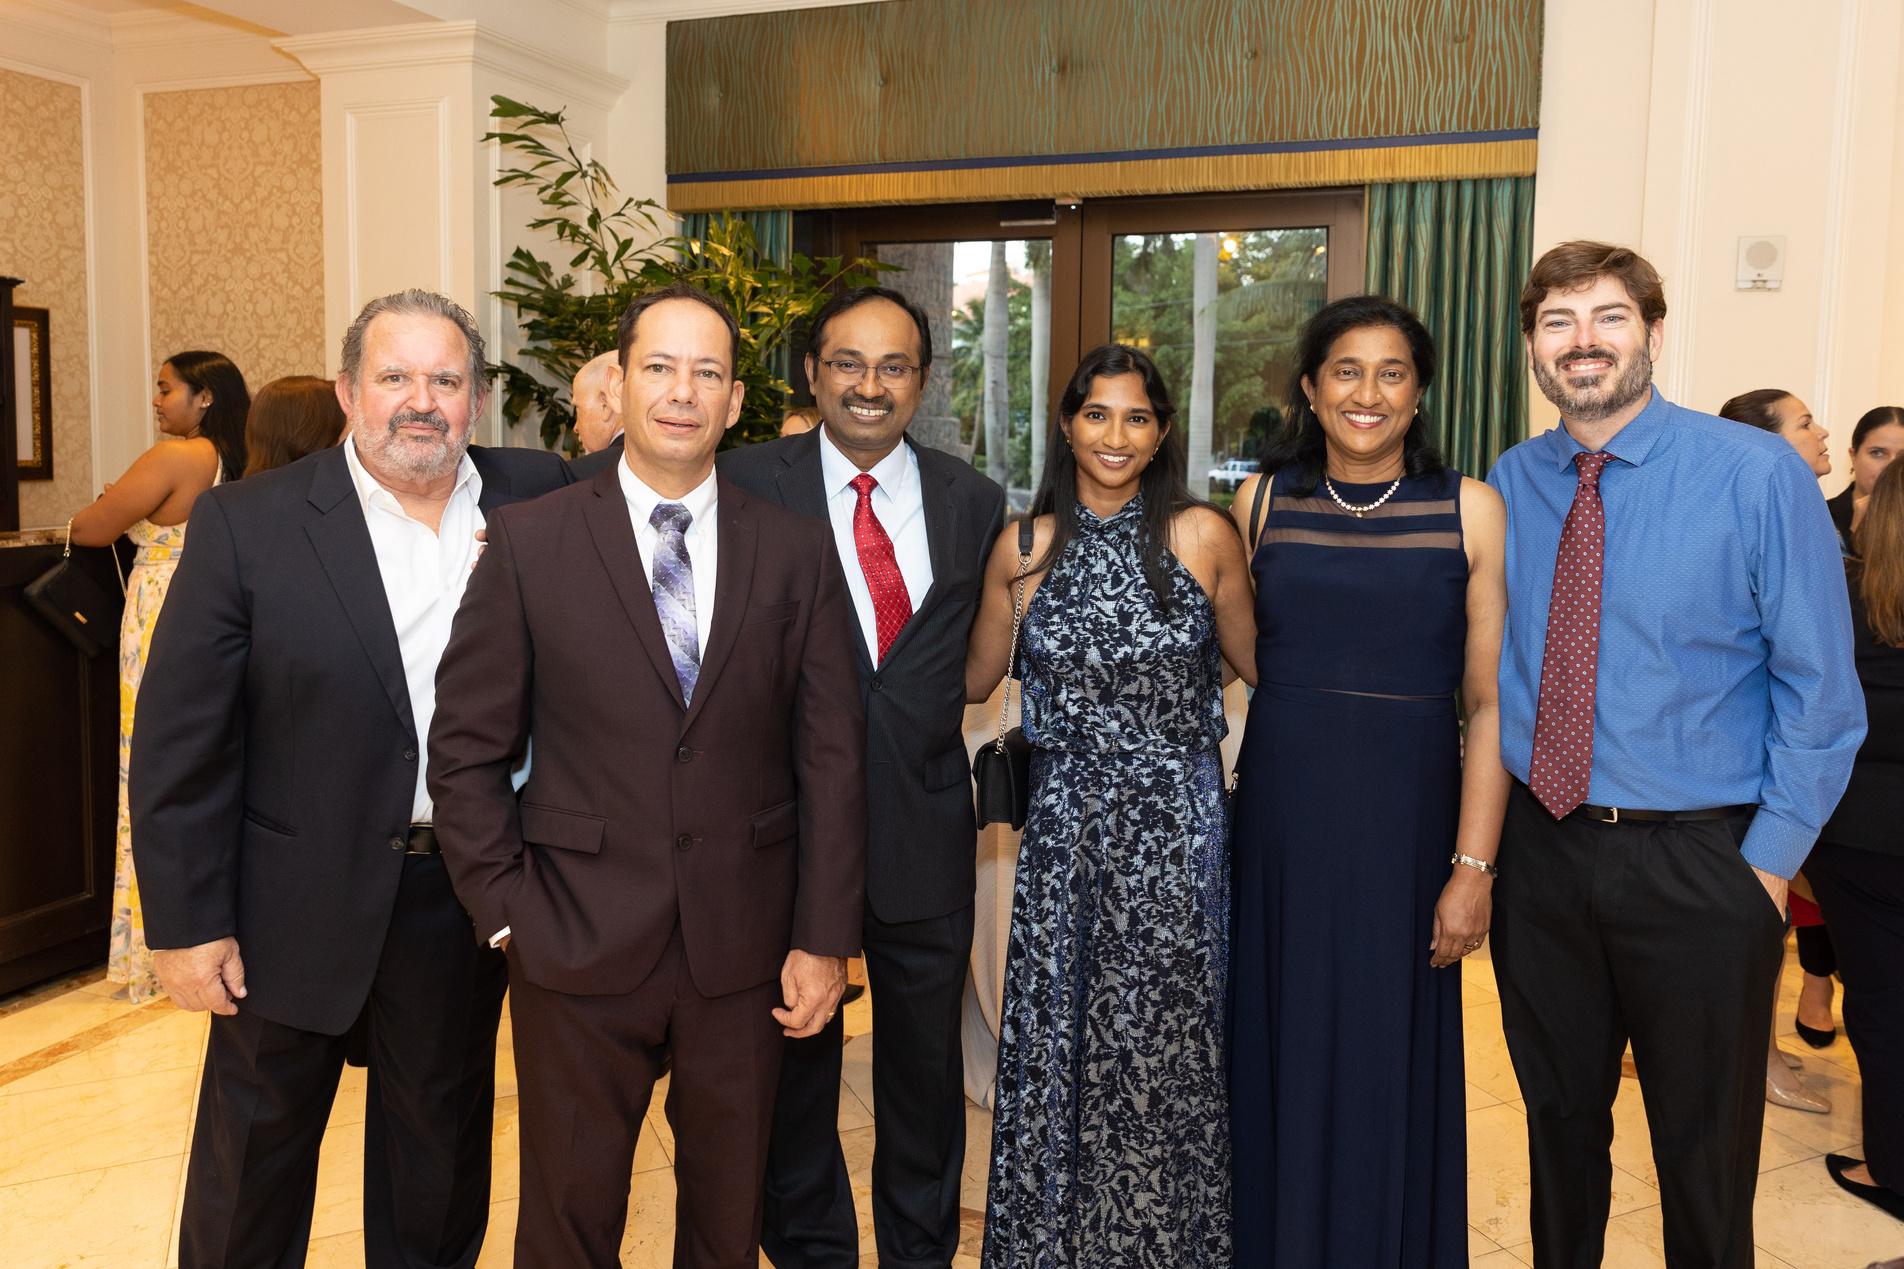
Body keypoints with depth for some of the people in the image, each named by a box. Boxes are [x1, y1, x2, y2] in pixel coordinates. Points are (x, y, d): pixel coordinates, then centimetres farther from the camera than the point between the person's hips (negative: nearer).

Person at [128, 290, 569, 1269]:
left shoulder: (538, 497, -2)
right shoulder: (246, 524, -11)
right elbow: (179, 740, -9)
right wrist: (187, 923, -9)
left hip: (463, 895, 2)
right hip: (296, 902, -2)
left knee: (440, 1152, 21)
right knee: (254, 1152, 19)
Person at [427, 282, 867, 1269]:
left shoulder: (798, 551, 1)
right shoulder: (530, 541, -3)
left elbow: (831, 754, 1)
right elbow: (466, 747, 0)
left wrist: (825, 938, -2)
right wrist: (506, 914, -5)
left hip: (745, 950, 1)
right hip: (578, 941, -1)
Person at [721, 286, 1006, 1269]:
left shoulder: (974, 503, 3)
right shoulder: (748, 484, -5)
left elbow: (974, 659, 10)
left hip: (925, 827, 2)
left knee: (926, 1065, 18)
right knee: (794, 1058, 17)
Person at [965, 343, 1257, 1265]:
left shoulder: (1201, 535, -2)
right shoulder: (1023, 549, 4)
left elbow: (1253, 665, 8)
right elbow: (973, 681, 13)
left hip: (1176, 832, -1)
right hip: (1065, 831, 2)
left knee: (1167, 1049, 8)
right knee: (1056, 1050, 9)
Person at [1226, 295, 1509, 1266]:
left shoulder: (1470, 511, -1)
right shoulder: (1261, 501, 3)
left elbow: (1490, 702, -3)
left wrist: (1473, 866, -9)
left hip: (1408, 824, -1)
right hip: (1280, 823, 2)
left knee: (1389, 1071, 9)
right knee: (1281, 1061, 12)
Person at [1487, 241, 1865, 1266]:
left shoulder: (1760, 476, -10)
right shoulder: (1508, 486, 1)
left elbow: (1819, 690, -6)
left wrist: (1769, 861, -10)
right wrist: (1487, 831, 3)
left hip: (1700, 864, -3)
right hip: (1541, 849, 3)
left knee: (1705, 1154, 13)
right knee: (1560, 1124, 20)